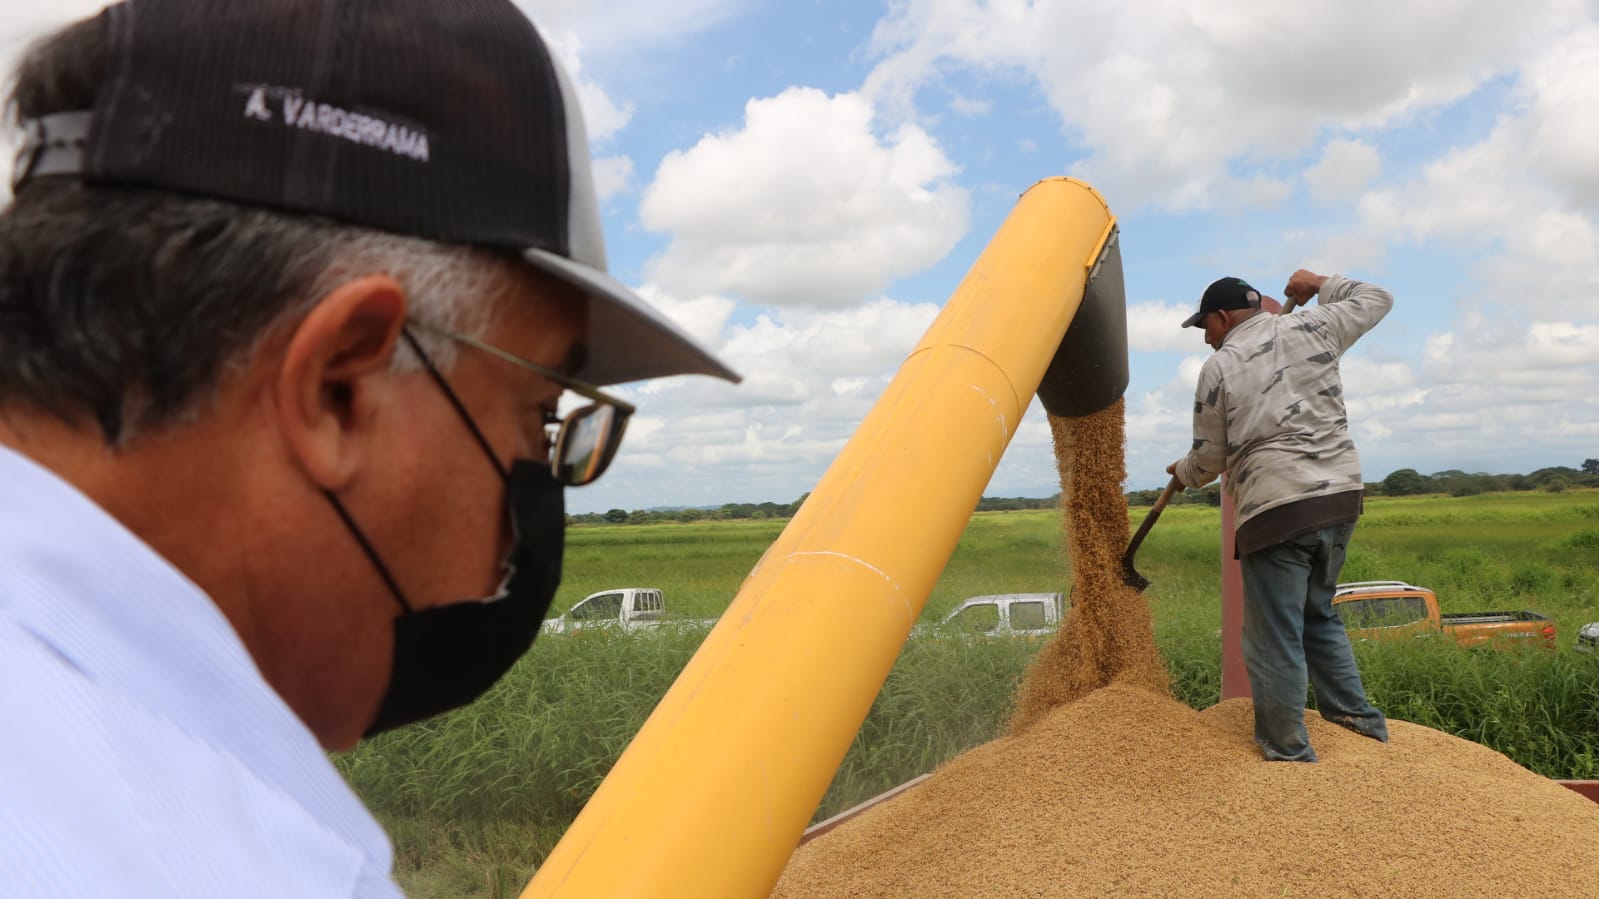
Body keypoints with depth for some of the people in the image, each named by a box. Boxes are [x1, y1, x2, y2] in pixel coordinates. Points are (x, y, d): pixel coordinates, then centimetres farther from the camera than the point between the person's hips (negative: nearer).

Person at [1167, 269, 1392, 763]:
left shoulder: (1218, 368, -2)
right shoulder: (1312, 328, 7)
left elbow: (1209, 458, 5)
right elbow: (1376, 299, 24)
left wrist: (1182, 472, 26)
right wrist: (1321, 285, 35)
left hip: (1276, 508, -6)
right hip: (1341, 496, 6)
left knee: (1275, 638, 2)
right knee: (1319, 614, 24)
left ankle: (1288, 750, 9)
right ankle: (1356, 716, 30)